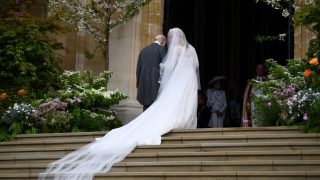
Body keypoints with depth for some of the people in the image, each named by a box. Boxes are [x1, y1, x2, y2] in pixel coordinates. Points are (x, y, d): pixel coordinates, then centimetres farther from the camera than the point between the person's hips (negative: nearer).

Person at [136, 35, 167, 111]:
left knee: (146, 107, 9)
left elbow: (138, 68, 15)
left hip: (144, 83, 5)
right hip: (156, 82, -5)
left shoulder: (143, 50, 15)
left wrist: (138, 84, 19)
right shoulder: (161, 49, -2)